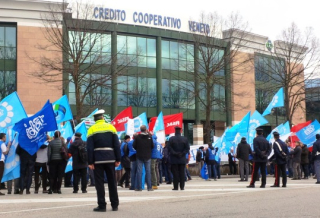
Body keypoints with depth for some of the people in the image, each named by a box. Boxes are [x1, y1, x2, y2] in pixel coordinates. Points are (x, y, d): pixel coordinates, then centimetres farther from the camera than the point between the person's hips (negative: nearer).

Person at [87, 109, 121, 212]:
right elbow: (116, 144, 2)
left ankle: (102, 205, 1)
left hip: (98, 159, -2)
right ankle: (115, 205, 14)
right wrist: (118, 159, 5)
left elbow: (89, 147, -5)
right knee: (112, 181, 10)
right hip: (110, 158, 2)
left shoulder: (91, 129, 0)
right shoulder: (111, 127, 4)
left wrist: (90, 162, -4)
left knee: (99, 182, 3)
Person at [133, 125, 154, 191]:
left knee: (139, 171, 3)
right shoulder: (149, 137, -5)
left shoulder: (137, 137, -8)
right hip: (147, 156, 1)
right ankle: (149, 187, 5)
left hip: (139, 156, -1)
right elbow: (152, 146, 1)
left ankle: (139, 187, 2)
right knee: (148, 171, 5)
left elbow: (134, 146, -2)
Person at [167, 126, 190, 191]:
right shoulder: (185, 139, 2)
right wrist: (182, 154, -2)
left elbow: (169, 148, -10)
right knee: (182, 173, 6)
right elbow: (187, 148, -1)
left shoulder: (171, 139, -5)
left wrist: (175, 153, -6)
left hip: (174, 159, -2)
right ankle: (182, 187, 6)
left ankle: (176, 187, -1)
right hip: (182, 159, 2)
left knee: (175, 173, 0)